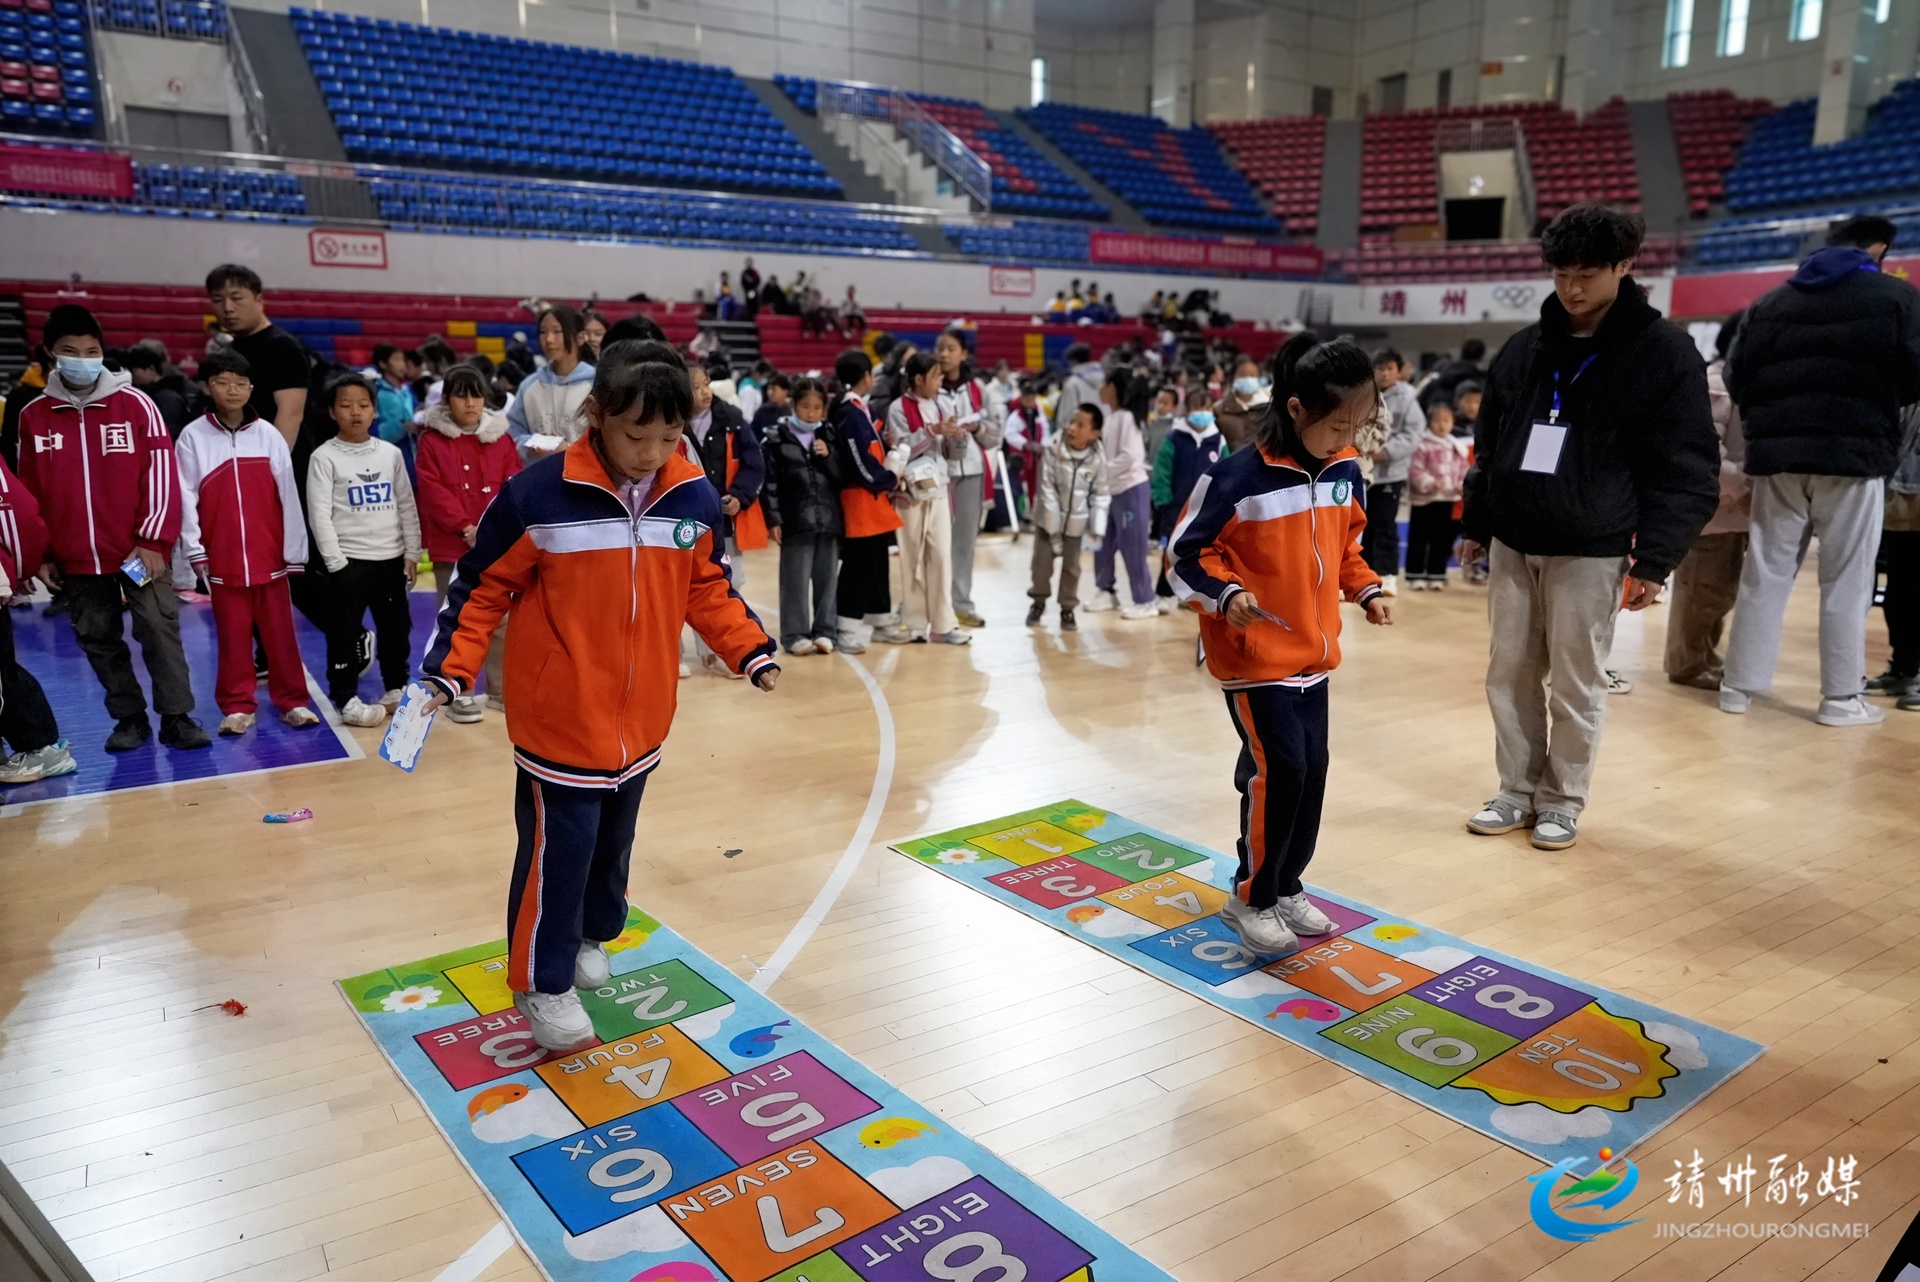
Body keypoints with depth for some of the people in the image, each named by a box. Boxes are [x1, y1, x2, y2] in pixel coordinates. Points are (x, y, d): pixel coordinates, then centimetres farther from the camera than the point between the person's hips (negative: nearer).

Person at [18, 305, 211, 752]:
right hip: (75, 558, 3)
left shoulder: (135, 404, -4)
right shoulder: (34, 415, 4)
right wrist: (40, 554, 8)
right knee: (98, 640, 10)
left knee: (159, 631, -2)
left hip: (137, 551, -3)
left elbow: (160, 474, -6)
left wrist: (154, 540, -11)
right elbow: (29, 489, 10)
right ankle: (129, 717, 22)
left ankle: (176, 717, 5)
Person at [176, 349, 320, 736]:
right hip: (222, 557, 0)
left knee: (280, 632, 7)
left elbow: (288, 496, 1)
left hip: (270, 554, 0)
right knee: (232, 635, 7)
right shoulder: (193, 437, -1)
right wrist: (194, 550, -6)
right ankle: (238, 706, 16)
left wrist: (294, 551, 0)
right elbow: (187, 497, -2)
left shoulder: (268, 435, 1)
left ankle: (292, 701, 15)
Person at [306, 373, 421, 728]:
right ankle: (346, 698, 10)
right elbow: (320, 514, -7)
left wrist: (412, 552, 5)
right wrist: (335, 561, -13)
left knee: (396, 627, 13)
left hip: (392, 557, 4)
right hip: (349, 560, -4)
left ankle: (397, 688, 27)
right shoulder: (324, 457, -4)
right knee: (345, 632, 1)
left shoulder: (391, 453, 7)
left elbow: (406, 505, 10)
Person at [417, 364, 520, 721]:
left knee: (501, 619, 7)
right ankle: (459, 694, 11)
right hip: (451, 547, -2)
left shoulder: (500, 437, 6)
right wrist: (466, 528, -16)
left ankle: (502, 689, 18)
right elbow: (433, 492, -8)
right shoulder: (432, 440, -1)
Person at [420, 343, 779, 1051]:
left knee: (614, 839, 21)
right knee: (558, 850, 3)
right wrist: (448, 670, -12)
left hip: (642, 718, 5)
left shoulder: (695, 499, -4)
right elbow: (483, 589, -7)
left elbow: (708, 589, 10)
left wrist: (752, 650, 2)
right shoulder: (539, 494, -17)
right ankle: (543, 983, 22)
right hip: (561, 718, -5)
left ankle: (589, 937, 45)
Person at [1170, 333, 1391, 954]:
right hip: (1254, 653, -7)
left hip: (1313, 650, 7)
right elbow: (1188, 552, -12)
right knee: (1278, 768, -9)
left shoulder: (1344, 471, 2)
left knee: (1313, 767, 10)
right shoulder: (1240, 476, -19)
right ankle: (1251, 898, 10)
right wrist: (1225, 595, -26)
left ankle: (1286, 887, 28)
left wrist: (1366, 591, 5)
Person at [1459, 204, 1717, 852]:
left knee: (1577, 685, 4)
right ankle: (1518, 790, 23)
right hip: (1512, 545, 5)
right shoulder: (1524, 348, 8)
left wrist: (1654, 558, -14)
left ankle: (1563, 799, 20)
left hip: (1590, 552, -4)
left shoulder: (1665, 352, -6)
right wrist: (1475, 523, 13)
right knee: (1510, 675, 9)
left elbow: (1687, 469, -8)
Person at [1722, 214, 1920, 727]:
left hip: (1777, 453, 3)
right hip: (1854, 453, -3)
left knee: (1764, 574, 8)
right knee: (1846, 581, 2)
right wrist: (1872, 399, 16)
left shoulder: (1770, 304, 13)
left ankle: (1740, 685, 10)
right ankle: (1842, 697, 6)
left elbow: (1737, 380, 8)